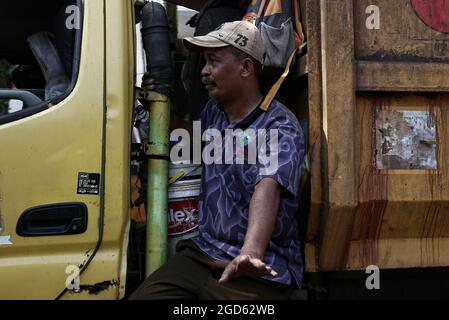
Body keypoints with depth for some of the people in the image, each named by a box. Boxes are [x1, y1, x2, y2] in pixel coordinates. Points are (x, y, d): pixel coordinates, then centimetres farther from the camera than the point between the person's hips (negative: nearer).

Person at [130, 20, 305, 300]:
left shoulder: (280, 127, -11)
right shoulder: (212, 112, 12)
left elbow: (268, 188, -30)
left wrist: (251, 252, -47)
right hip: (202, 252, 6)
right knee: (142, 296, -12)